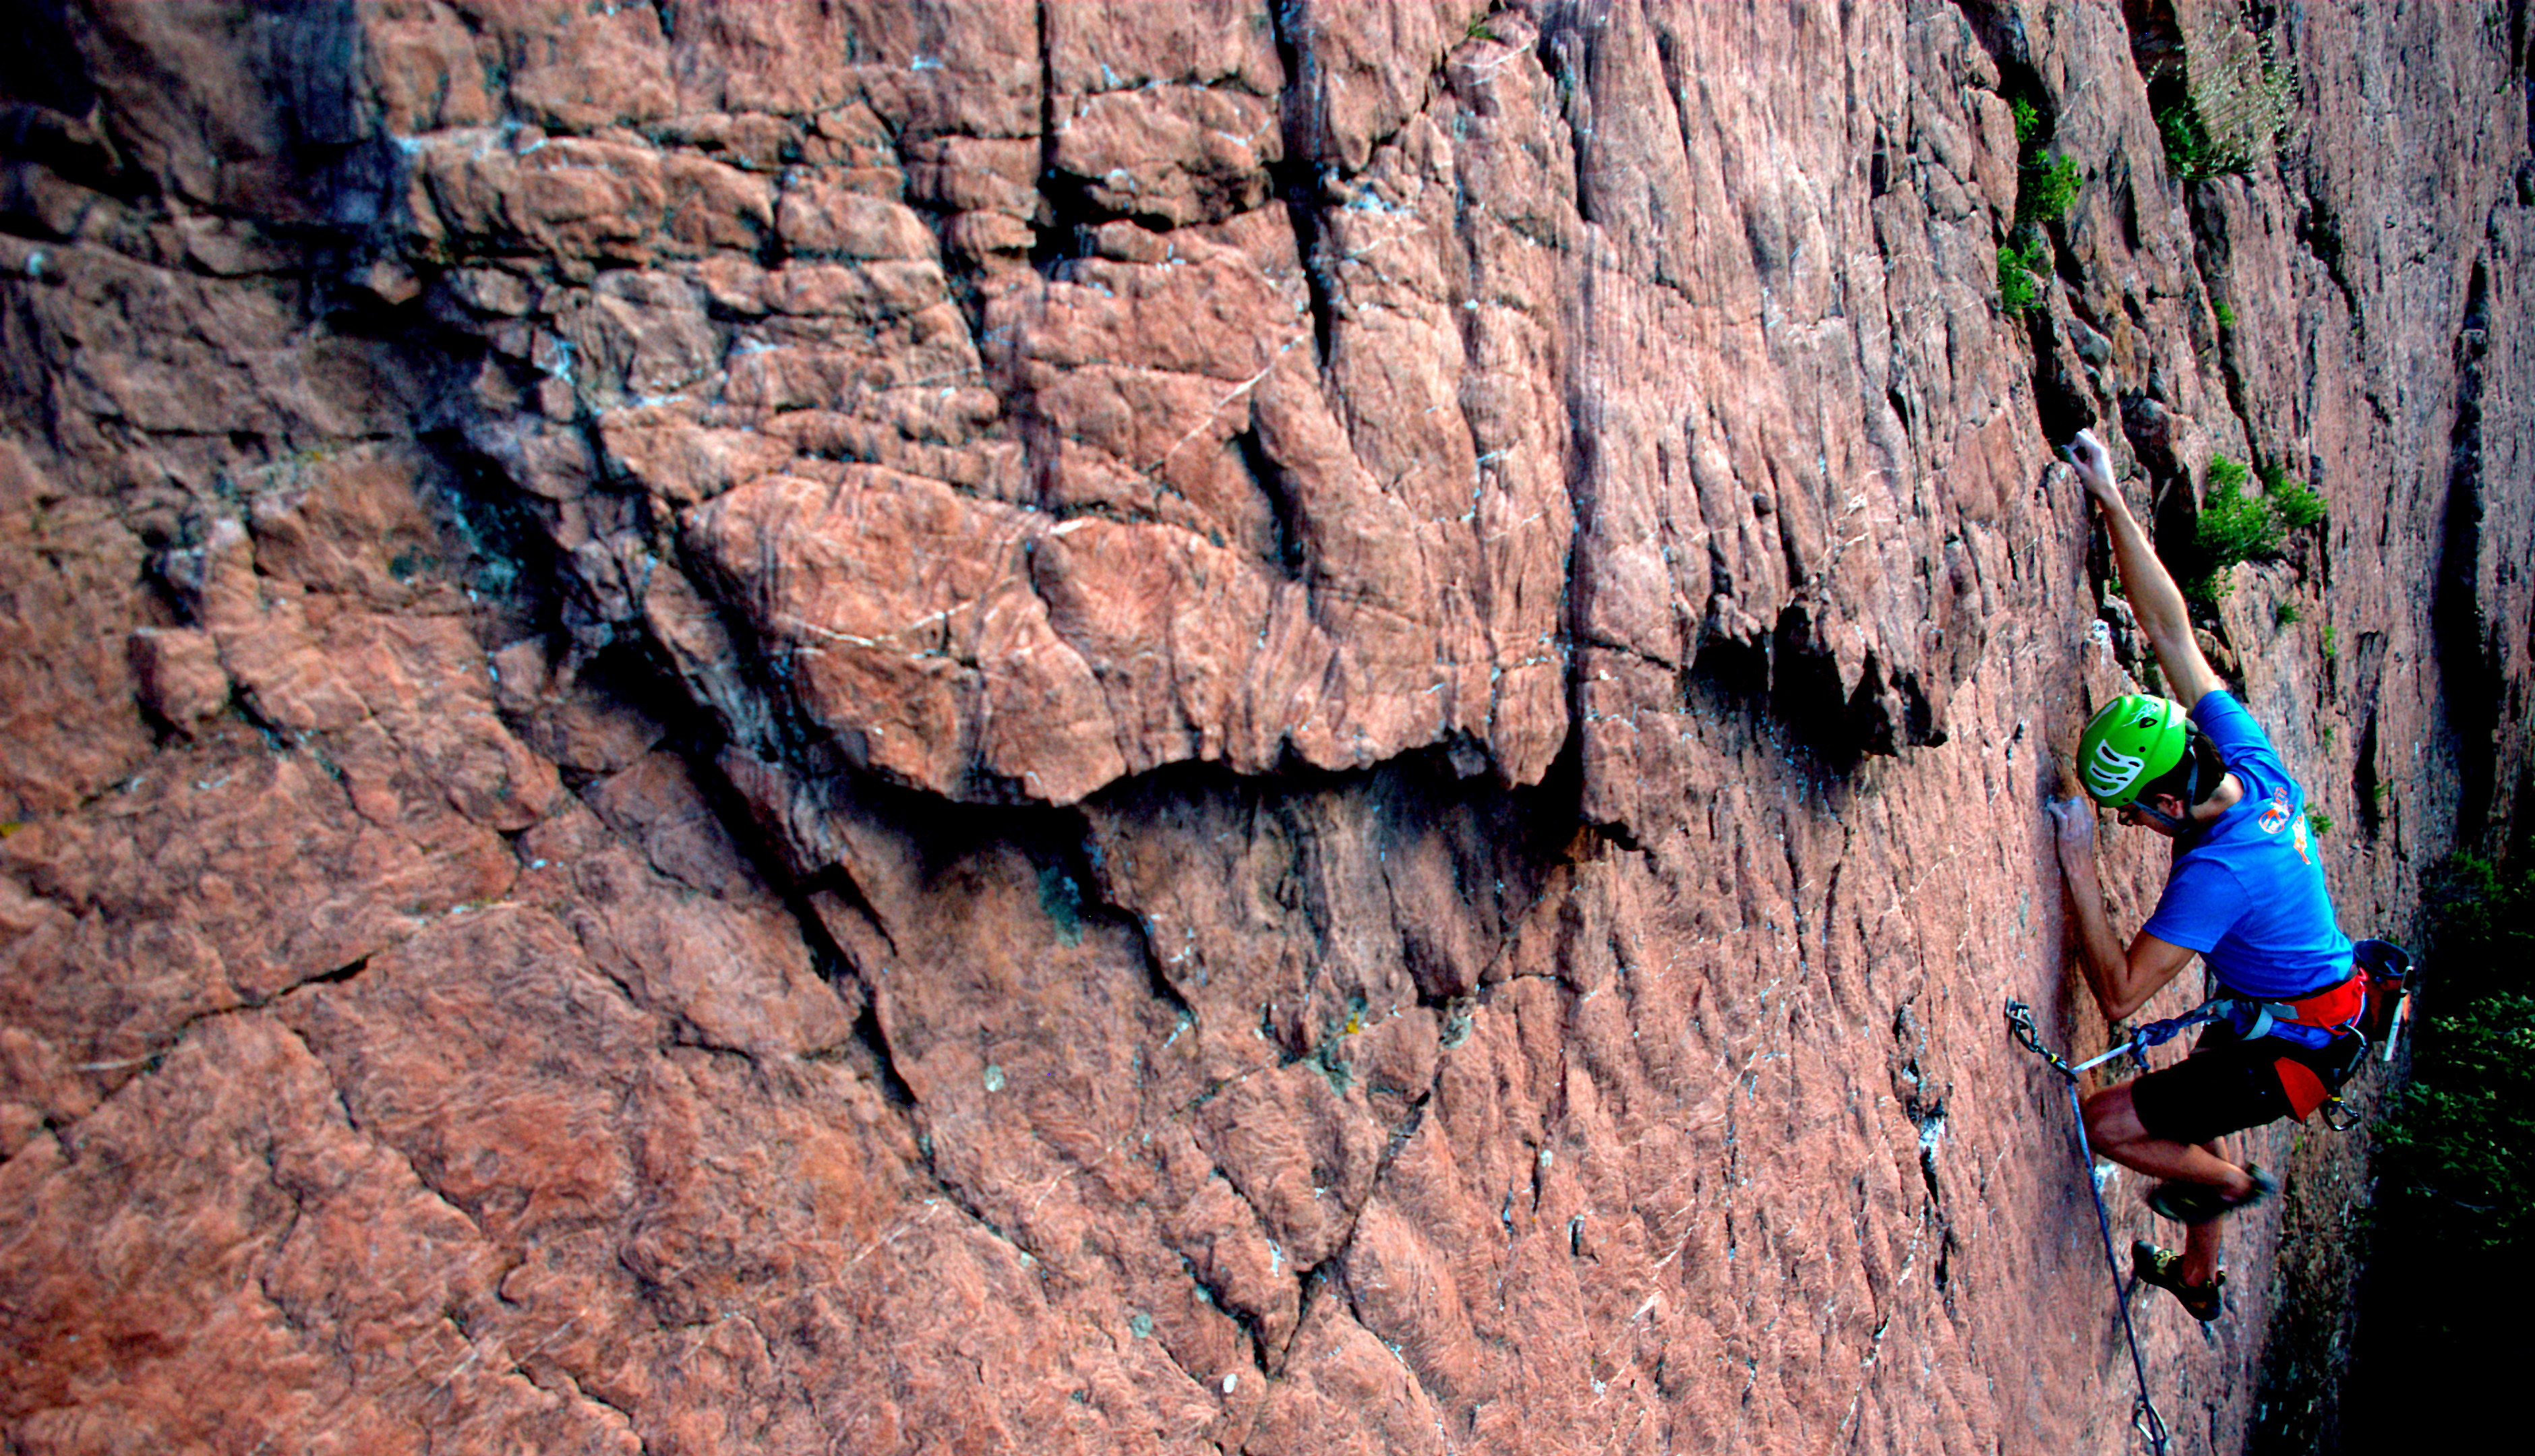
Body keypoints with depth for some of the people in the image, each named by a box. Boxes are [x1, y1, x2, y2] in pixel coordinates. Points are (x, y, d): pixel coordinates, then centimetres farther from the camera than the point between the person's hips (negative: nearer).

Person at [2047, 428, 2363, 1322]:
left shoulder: (2217, 871, -34)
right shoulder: (2248, 755, -12)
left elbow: (2120, 994, -31)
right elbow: (2169, 627, -9)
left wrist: (2079, 869, -32)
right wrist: (2110, 501, -11)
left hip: (2293, 1049, -9)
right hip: (2315, 1004, 9)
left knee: (2109, 1124, -8)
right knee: (2184, 1110, 26)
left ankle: (2228, 1183, 21)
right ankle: (2198, 1279, 46)